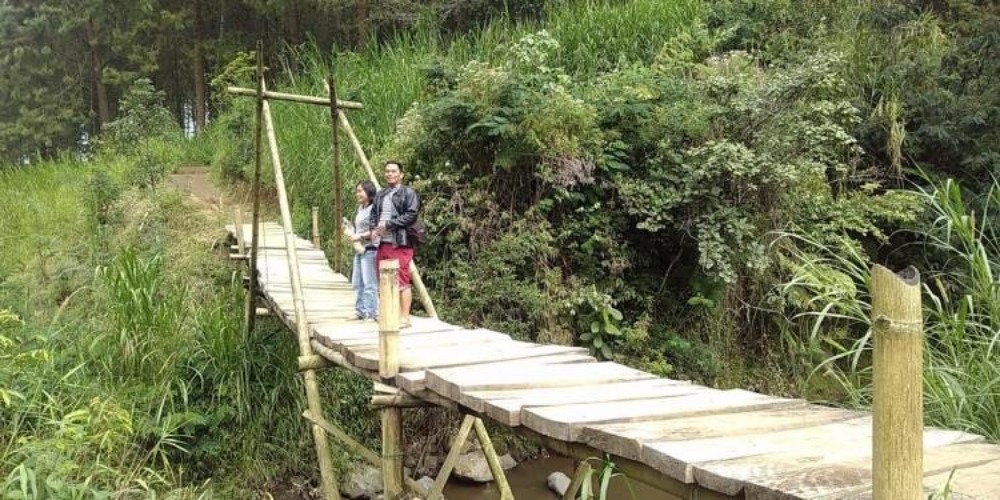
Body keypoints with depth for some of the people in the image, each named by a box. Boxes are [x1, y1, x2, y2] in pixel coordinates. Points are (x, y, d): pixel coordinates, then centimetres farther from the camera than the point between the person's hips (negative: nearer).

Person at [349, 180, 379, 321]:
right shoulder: (360, 208, 16)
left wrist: (360, 236, -18)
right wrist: (352, 234, 6)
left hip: (370, 249, -10)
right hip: (359, 249, 10)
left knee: (370, 283, -7)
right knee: (357, 283, 12)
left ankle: (372, 313, -2)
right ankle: (361, 311, 19)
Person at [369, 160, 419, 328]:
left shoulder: (408, 193, -4)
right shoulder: (380, 194, 20)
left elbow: (411, 215, -14)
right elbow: (373, 214, 25)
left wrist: (388, 224, -15)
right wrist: (374, 229, 4)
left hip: (400, 244, -8)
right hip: (382, 243, 8)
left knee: (402, 281, -8)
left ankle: (404, 317, -4)